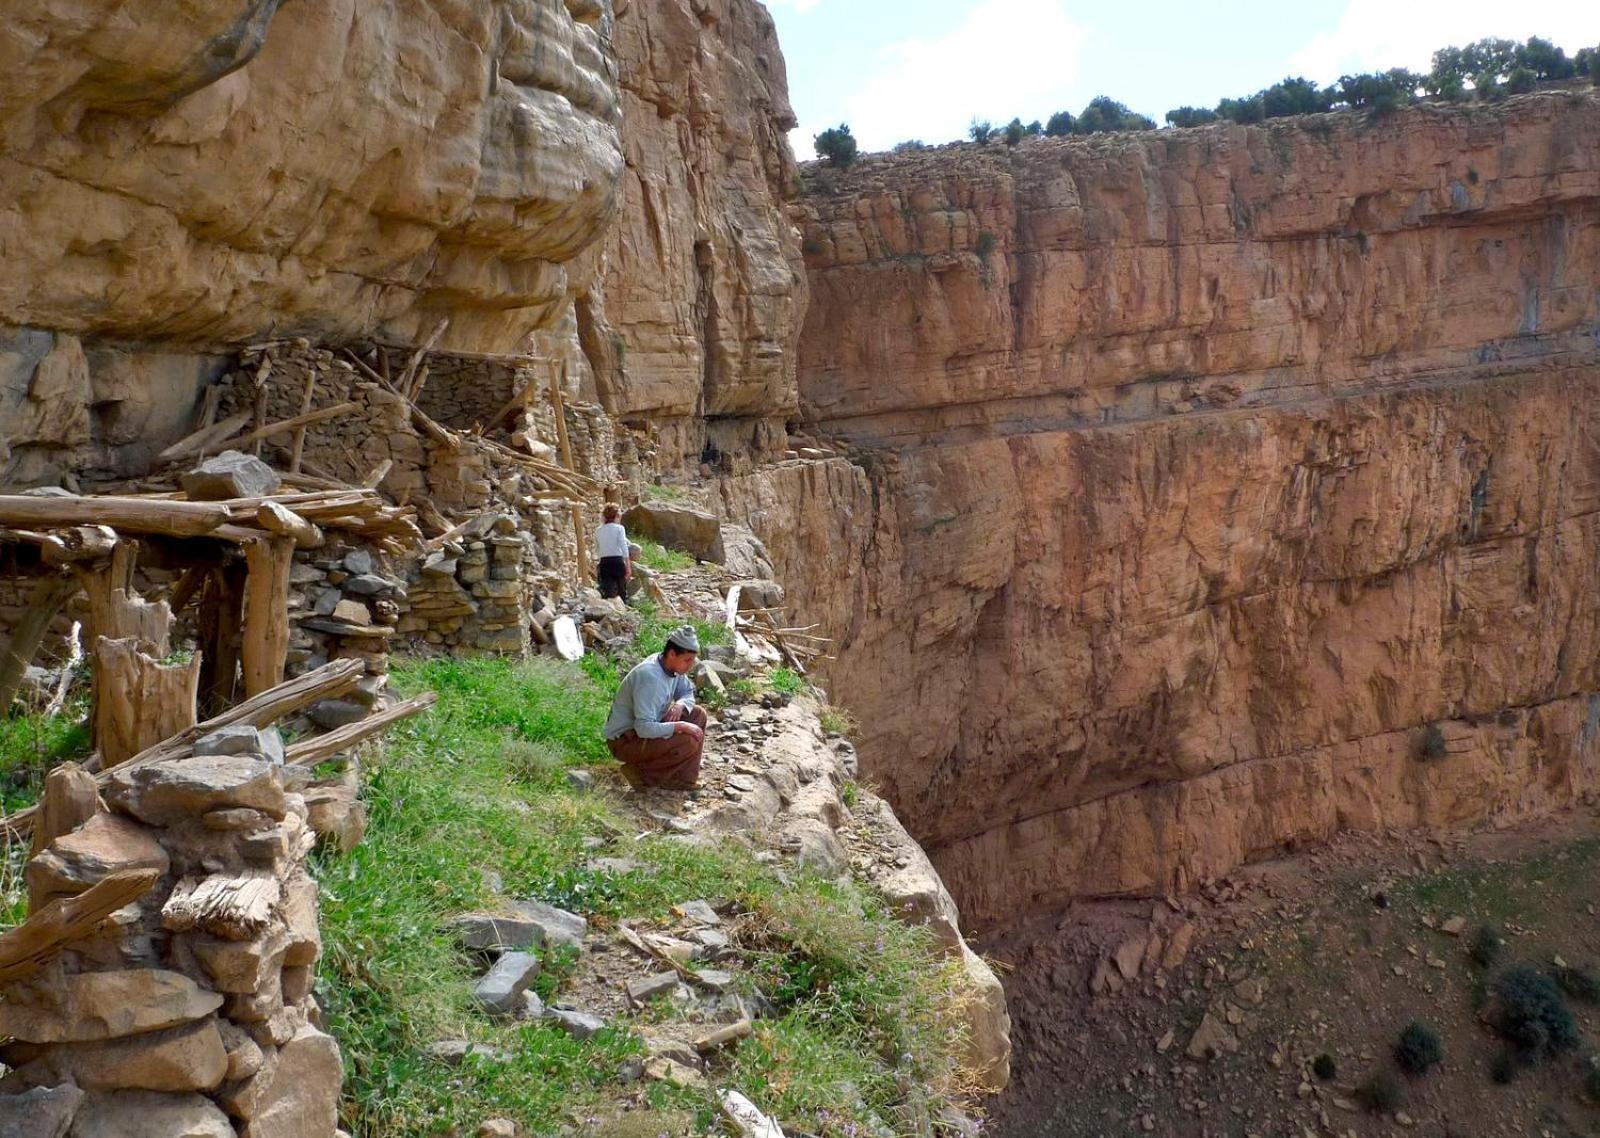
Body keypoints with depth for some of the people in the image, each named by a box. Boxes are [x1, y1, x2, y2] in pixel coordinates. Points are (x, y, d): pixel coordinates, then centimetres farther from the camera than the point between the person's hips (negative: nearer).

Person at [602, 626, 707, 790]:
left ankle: (684, 779, 1)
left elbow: (687, 692, 14)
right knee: (689, 741, -25)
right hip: (625, 739, -10)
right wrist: (681, 726, -28)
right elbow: (644, 728, -34)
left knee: (698, 714, 2)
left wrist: (680, 704, -9)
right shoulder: (649, 677, -30)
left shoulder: (673, 666, -3)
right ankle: (642, 772, -6)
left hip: (647, 726, 10)